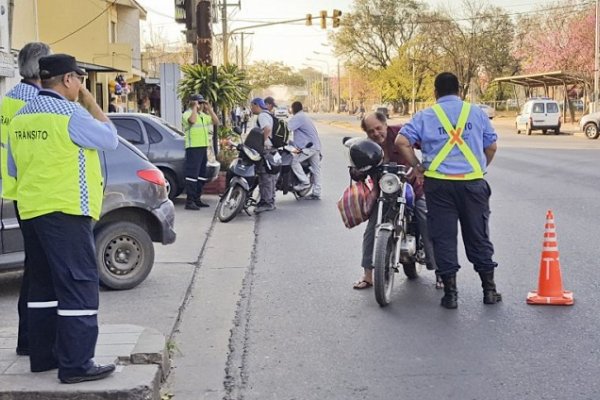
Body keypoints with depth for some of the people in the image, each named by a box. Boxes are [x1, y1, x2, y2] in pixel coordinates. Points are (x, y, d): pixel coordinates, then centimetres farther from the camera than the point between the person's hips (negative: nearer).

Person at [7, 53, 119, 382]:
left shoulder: (21, 117, 12)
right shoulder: (69, 113, -13)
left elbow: (13, 169, 18)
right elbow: (110, 139, -2)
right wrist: (90, 102, 4)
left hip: (30, 211, 8)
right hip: (65, 211, -8)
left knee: (44, 284, 14)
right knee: (77, 284, -6)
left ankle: (43, 355, 19)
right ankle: (76, 363, -7)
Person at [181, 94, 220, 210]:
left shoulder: (203, 115, 18)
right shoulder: (187, 113, -8)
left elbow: (216, 121, 12)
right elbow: (192, 120, -31)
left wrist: (209, 108, 6)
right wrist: (195, 107, -19)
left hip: (203, 147, 9)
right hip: (193, 148, -9)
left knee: (201, 174, 13)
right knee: (192, 174, -13)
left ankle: (197, 198, 22)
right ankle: (189, 201, -14)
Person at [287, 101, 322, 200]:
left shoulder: (297, 117, -8)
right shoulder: (304, 116, 23)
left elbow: (288, 128, -19)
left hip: (308, 147, -10)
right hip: (316, 146, 10)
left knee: (294, 160, -14)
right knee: (316, 169, 9)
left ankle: (304, 181, -15)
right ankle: (316, 193, 12)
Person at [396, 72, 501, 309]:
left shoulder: (425, 116, 4)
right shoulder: (476, 113, 8)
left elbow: (402, 141, -7)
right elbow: (491, 146, 9)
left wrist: (417, 167, 2)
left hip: (439, 184, -1)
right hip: (472, 183, 1)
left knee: (444, 237, 5)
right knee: (478, 236, 10)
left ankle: (450, 292, 5)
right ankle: (489, 289, 16)